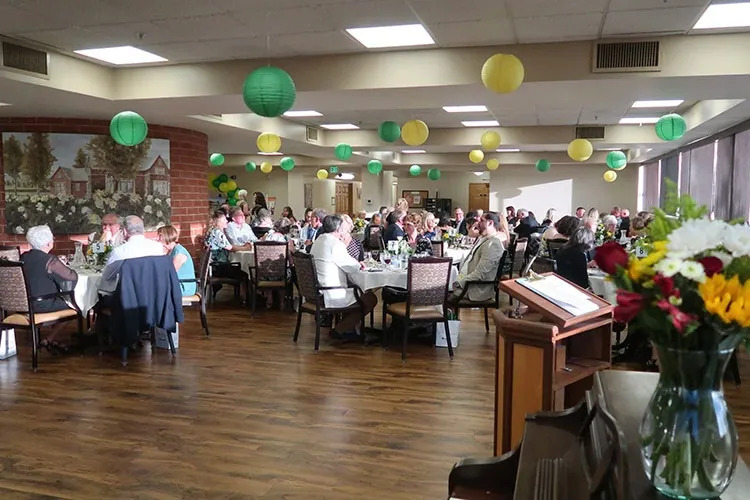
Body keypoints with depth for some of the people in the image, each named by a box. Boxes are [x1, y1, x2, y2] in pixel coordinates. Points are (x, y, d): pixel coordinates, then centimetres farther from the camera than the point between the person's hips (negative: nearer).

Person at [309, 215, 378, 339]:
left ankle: (348, 327, 25)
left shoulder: (318, 240, 13)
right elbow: (352, 267, -11)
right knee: (371, 298, -1)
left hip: (315, 291, 11)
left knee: (355, 291, 29)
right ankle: (340, 330, 4)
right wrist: (360, 265, 9)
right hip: (329, 295, -11)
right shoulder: (335, 243, -17)